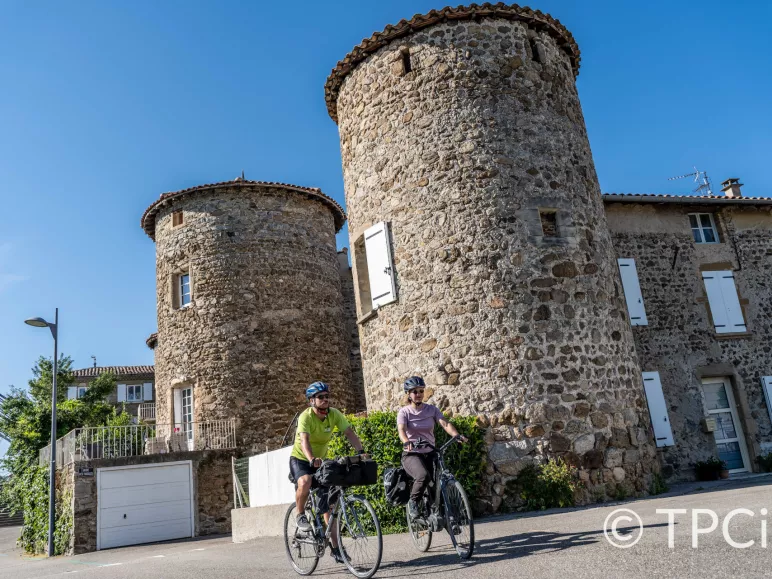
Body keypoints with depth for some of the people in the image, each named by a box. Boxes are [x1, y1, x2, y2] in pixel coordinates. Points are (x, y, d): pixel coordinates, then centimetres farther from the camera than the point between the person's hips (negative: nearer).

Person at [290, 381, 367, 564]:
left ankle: (335, 548, 10)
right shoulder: (306, 416, -25)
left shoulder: (334, 414, -12)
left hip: (321, 461, 4)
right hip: (300, 459, -4)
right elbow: (304, 441, -39)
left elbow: (349, 433, -21)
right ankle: (301, 515, -9)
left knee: (329, 505, 2)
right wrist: (312, 459, -58)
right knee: (305, 482, -37)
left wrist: (361, 451, -37)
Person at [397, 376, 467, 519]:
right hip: (411, 455, -4)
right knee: (423, 476, -33)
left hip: (430, 453, 4)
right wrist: (406, 442, -43)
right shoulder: (404, 412, -3)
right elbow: (401, 430, -20)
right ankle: (413, 502, -6)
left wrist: (457, 435, -31)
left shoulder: (432, 409, 5)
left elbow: (445, 424, -10)